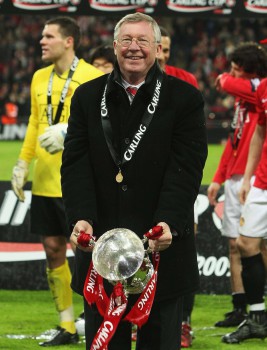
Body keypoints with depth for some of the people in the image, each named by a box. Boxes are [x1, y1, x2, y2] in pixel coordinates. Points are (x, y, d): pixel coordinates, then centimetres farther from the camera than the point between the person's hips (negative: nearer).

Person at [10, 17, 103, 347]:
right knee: (53, 249, 9)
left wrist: (68, 131, -26)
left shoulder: (92, 78, -9)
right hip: (44, 181, 7)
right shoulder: (40, 78, 12)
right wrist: (22, 163, 17)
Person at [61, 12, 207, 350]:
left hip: (162, 246, -2)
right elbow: (75, 163, 1)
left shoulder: (184, 98, 0)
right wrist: (81, 217, -15)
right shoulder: (88, 97, 8)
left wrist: (168, 221, -22)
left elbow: (186, 168, -7)